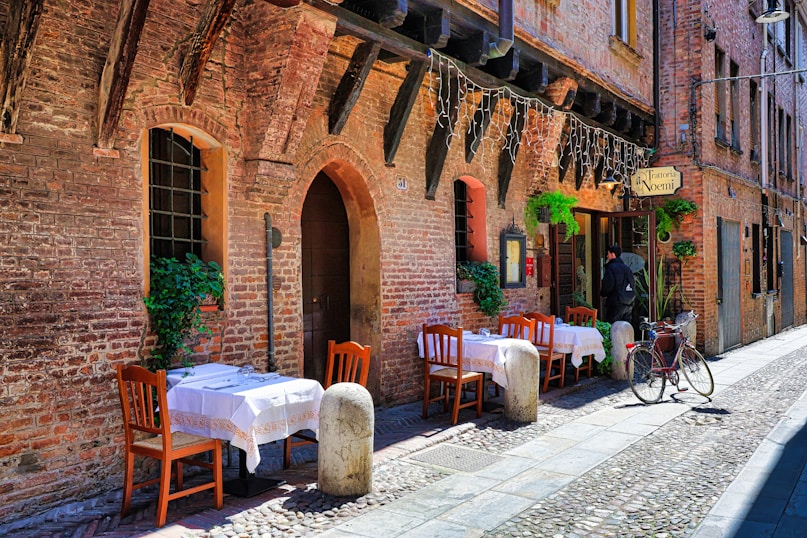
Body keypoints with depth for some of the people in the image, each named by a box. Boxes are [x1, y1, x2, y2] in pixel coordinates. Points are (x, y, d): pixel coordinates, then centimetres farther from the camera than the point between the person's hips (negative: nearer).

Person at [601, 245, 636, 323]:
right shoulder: (627, 268, 14)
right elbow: (633, 285, 16)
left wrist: (602, 293, 2)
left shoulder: (611, 268, -10)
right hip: (629, 304, 8)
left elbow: (608, 286, -17)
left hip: (616, 305, -7)